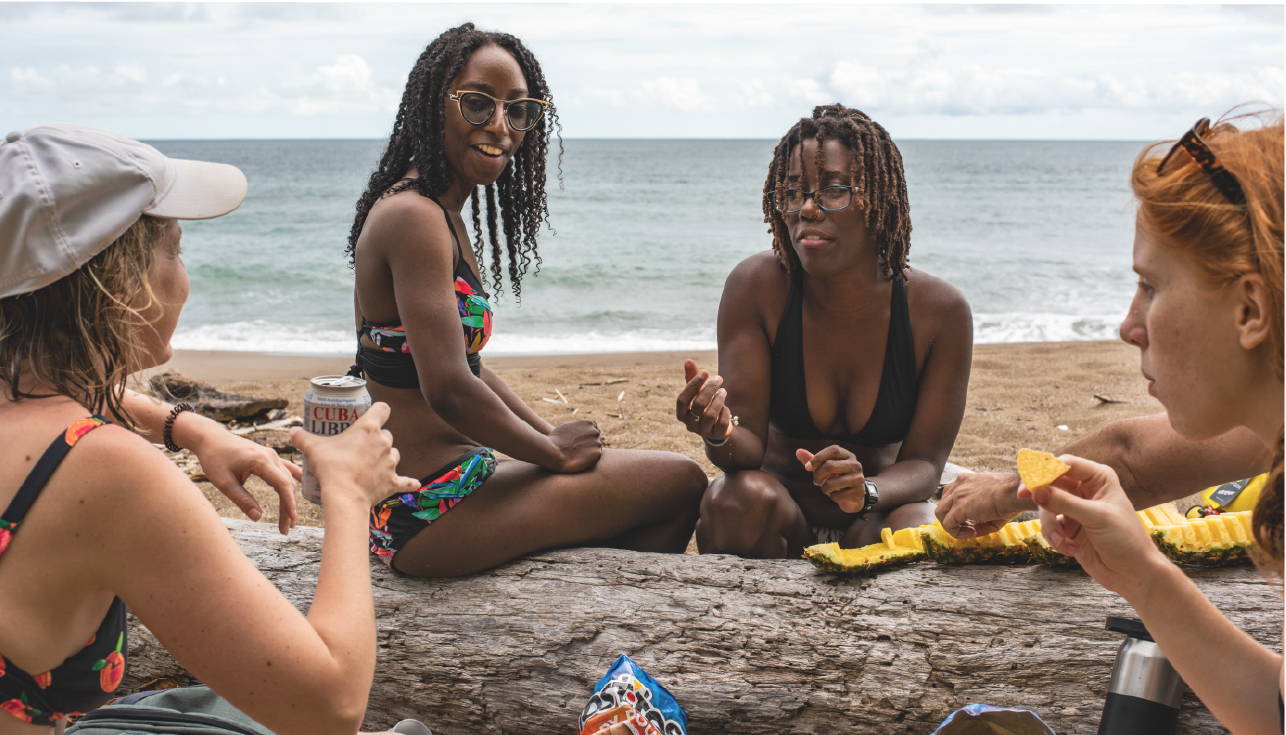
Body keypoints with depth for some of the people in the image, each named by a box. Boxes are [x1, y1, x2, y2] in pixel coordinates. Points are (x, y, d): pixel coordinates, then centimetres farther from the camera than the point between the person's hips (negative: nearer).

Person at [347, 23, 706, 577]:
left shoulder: (443, 215, 13)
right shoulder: (415, 218, -19)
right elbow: (449, 390, -26)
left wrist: (553, 435, 7)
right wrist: (555, 449, -12)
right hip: (429, 511, -10)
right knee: (681, 482, -1)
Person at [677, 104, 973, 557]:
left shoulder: (939, 311, -15)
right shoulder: (756, 287, -16)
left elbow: (924, 462, -11)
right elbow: (750, 444, -17)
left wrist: (866, 493, -34)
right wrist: (721, 433, -42)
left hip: (874, 519, 0)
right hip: (778, 517, 1)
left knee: (915, 533, -33)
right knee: (739, 497, -32)